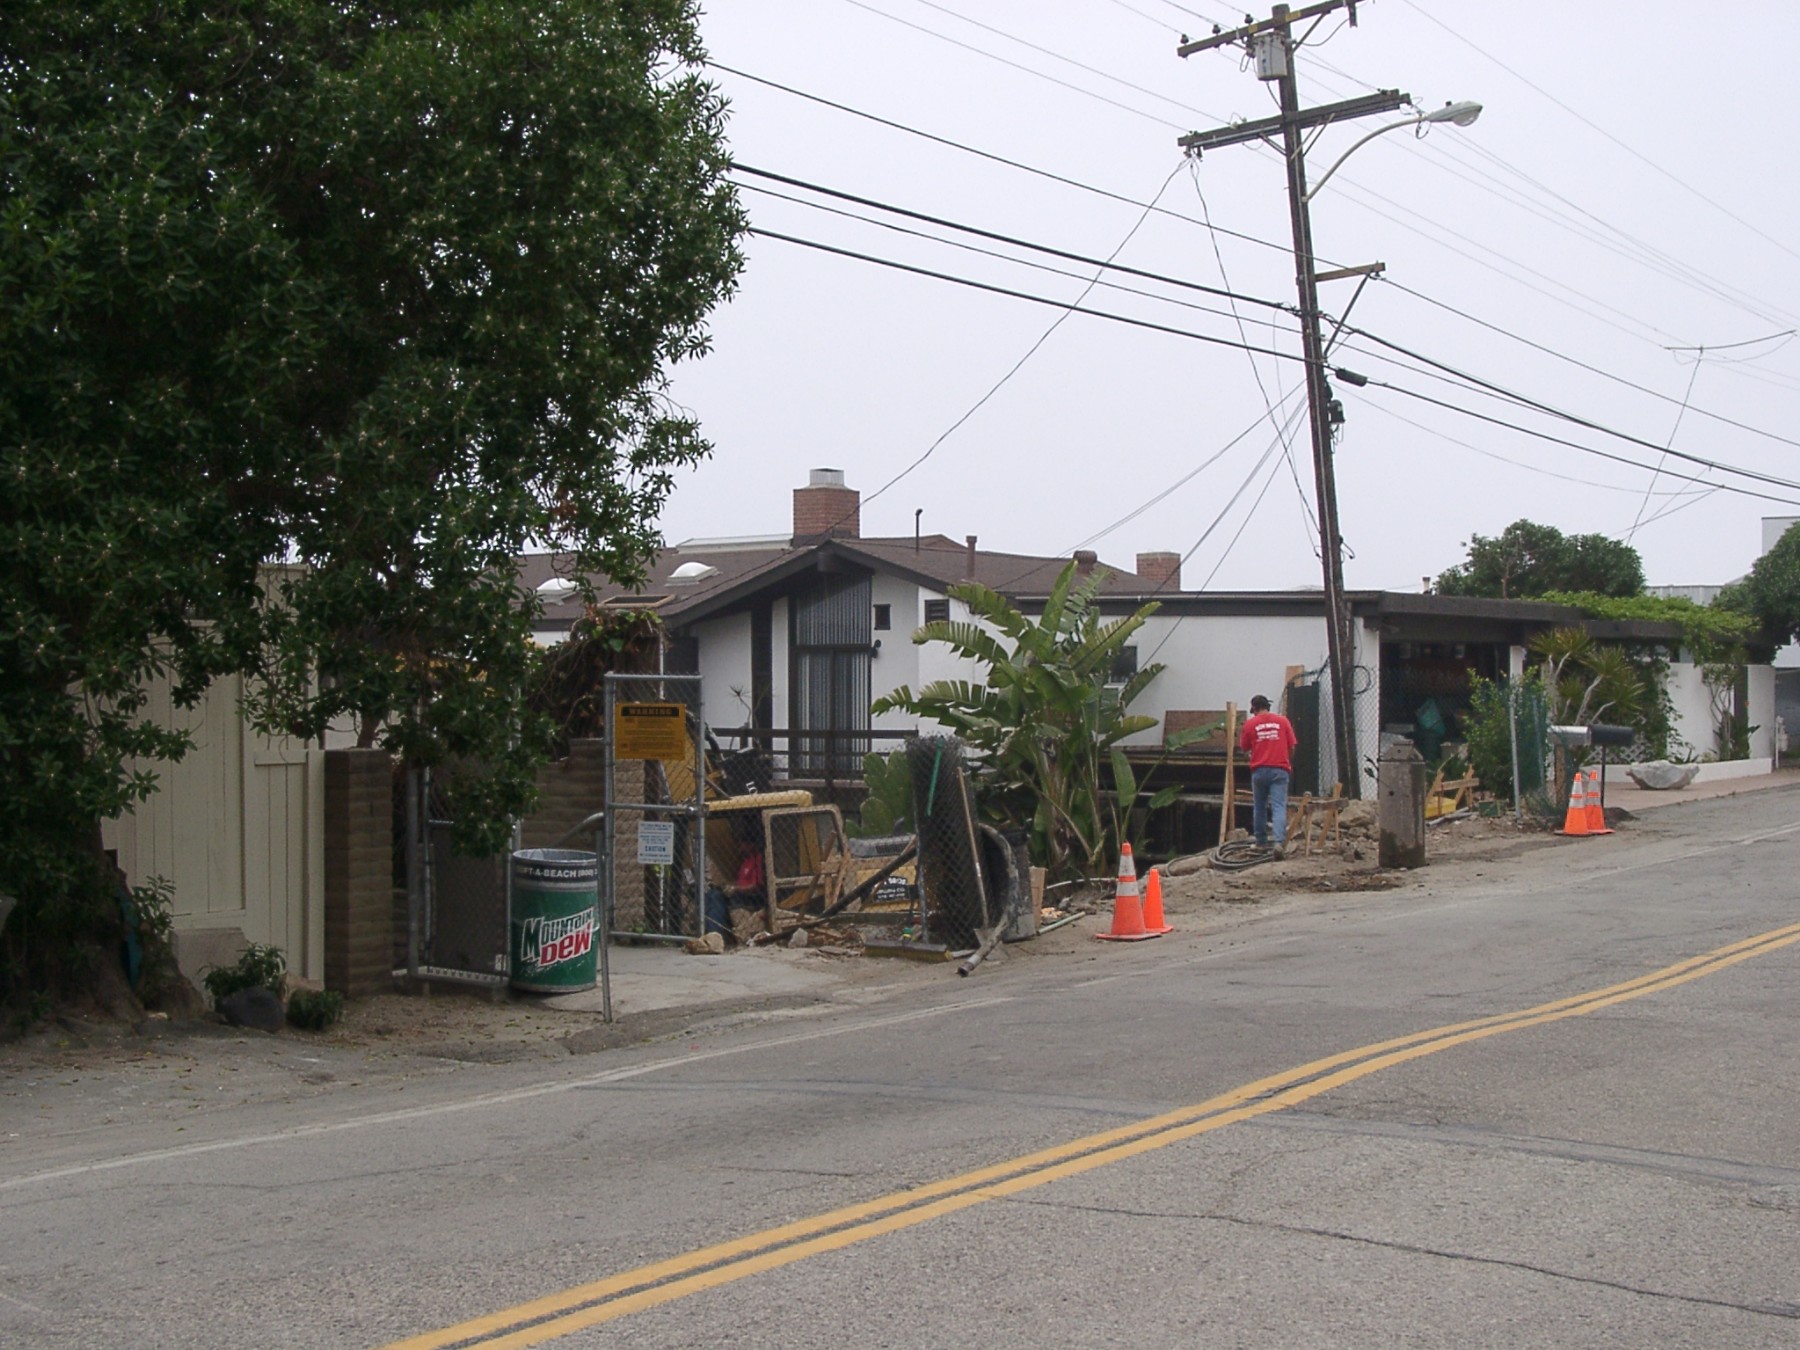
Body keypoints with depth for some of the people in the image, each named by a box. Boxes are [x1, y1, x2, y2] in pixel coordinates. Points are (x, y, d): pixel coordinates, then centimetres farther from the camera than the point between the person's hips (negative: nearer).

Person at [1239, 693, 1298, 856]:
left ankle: (1261, 842, 23)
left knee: (1259, 806, 16)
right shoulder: (1282, 721, 4)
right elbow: (1292, 746, 4)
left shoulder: (1250, 723, 2)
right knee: (1279, 806, -7)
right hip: (1279, 769, 0)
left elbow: (1243, 747, 11)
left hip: (1259, 770, 0)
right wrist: (1289, 764, 21)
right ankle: (1279, 841, -24)